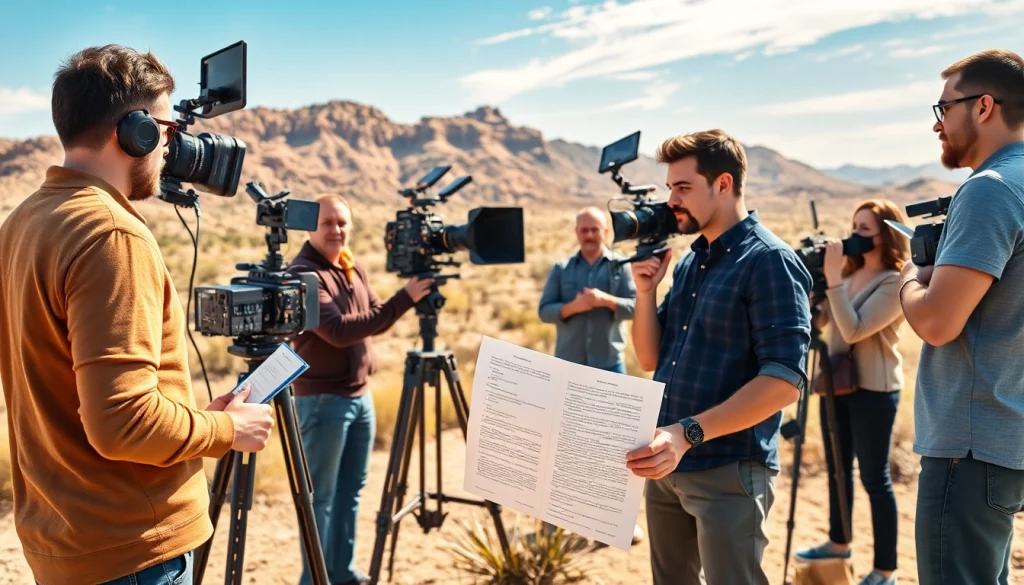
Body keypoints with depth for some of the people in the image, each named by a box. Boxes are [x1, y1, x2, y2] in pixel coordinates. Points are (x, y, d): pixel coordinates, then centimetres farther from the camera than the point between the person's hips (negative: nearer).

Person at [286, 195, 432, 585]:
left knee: (351, 490, 15)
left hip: (360, 395, 8)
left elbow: (375, 321, 15)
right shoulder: (303, 273, -16)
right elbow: (338, 331, -25)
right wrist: (402, 300, -26)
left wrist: (407, 299, -4)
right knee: (320, 495, 2)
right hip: (323, 399, -8)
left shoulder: (355, 268, 10)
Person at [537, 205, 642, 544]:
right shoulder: (561, 269, 6)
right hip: (569, 365, 1)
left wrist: (606, 300, -22)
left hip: (609, 364, -1)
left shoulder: (620, 266, 4)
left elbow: (635, 306, -5)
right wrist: (573, 306, -16)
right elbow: (544, 310, 1)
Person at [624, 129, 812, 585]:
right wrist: (645, 290, -2)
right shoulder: (689, 261, 12)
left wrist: (690, 432, -28)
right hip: (667, 466, 8)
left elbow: (784, 381, -21)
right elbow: (651, 359, 13)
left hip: (729, 471, -7)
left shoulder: (768, 261, -12)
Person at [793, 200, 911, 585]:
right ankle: (838, 542, 36)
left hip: (874, 391, -8)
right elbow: (820, 321, 9)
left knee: (874, 478, 0)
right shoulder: (851, 272, 9)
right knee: (837, 468, 18)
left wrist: (833, 278, -24)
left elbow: (854, 329, -24)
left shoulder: (895, 281, -15)